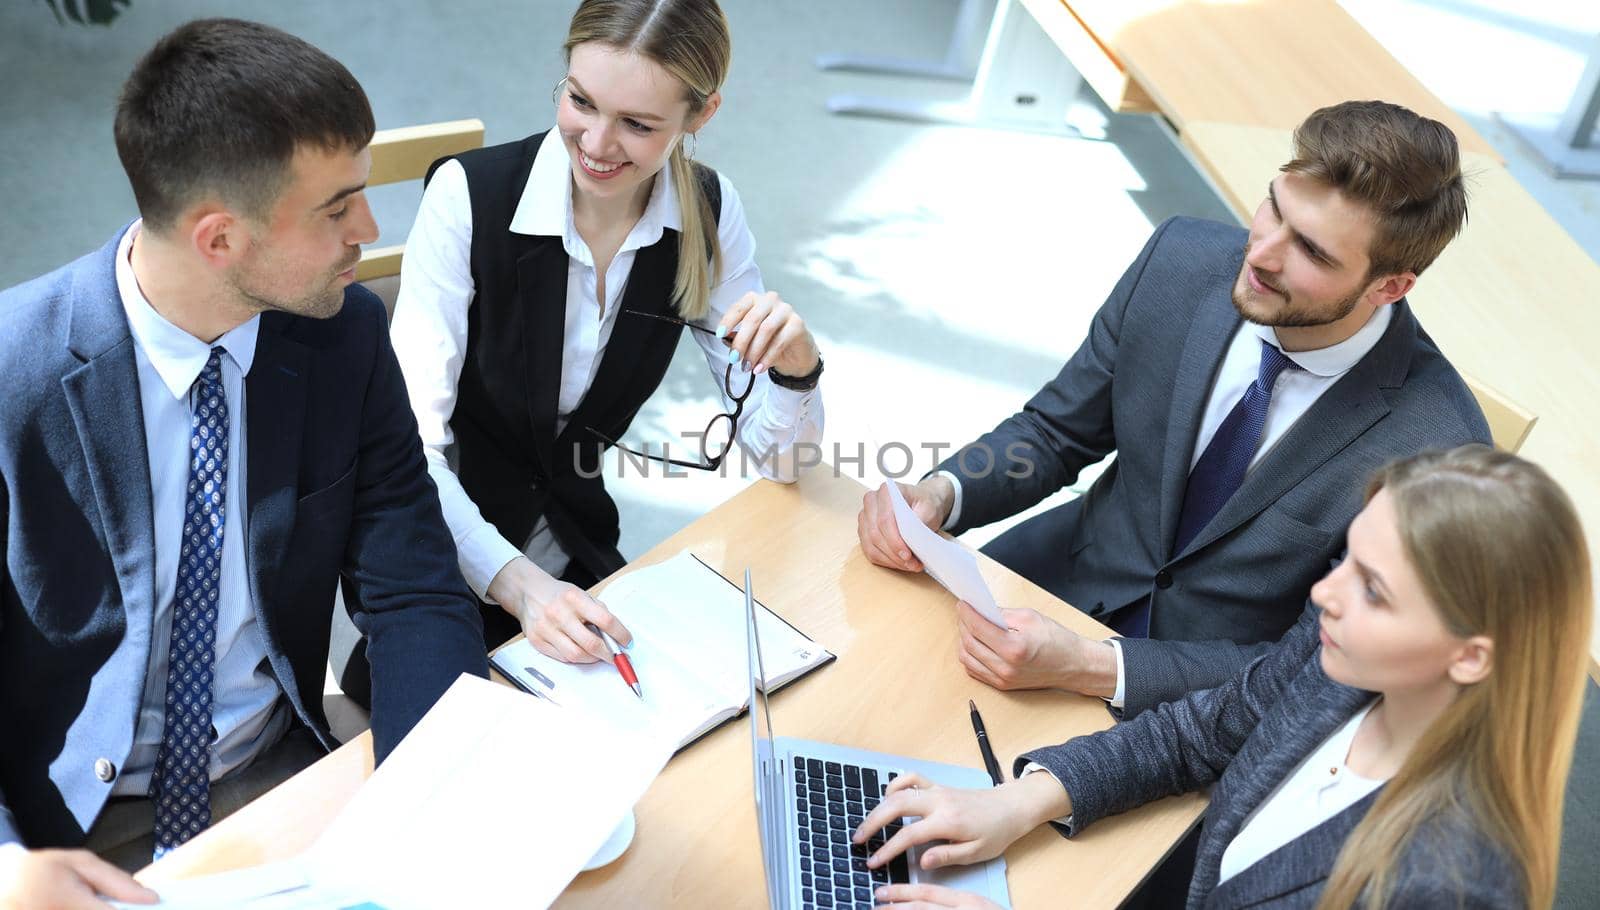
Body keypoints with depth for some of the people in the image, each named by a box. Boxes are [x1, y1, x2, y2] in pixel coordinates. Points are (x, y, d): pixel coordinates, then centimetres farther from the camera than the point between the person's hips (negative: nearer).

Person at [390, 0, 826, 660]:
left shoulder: (708, 214, -9)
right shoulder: (468, 194, -20)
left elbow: (777, 458, -7)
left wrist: (795, 366, -28)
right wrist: (517, 582, -37)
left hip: (572, 548, 3)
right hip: (446, 552, -3)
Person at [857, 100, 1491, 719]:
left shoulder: (1434, 447, -25)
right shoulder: (1180, 260, -13)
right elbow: (1054, 431, 0)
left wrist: (1085, 667, -32)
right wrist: (940, 494, -21)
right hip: (1072, 574, 5)